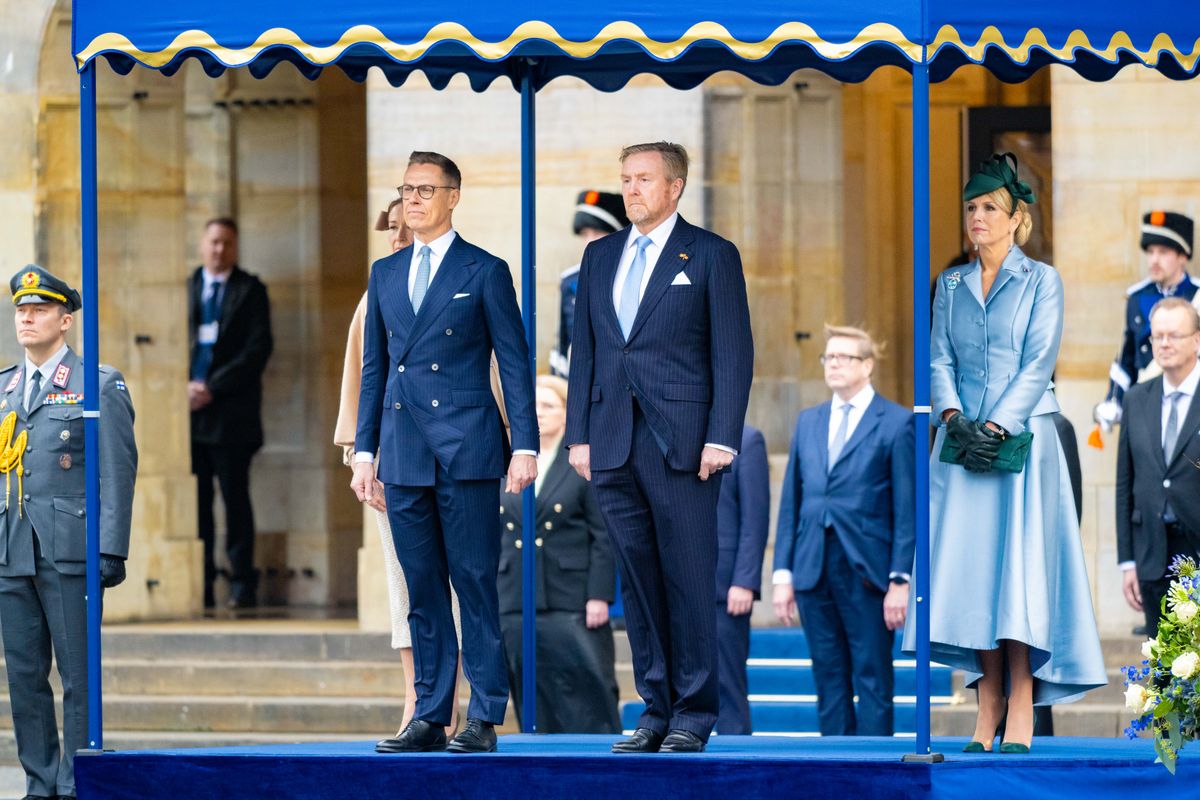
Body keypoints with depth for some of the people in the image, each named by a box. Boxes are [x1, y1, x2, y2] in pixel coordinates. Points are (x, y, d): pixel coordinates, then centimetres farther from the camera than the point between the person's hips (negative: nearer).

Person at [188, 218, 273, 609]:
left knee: (235, 500, -3)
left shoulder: (250, 291, 5)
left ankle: (243, 586, -1)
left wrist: (213, 389, -10)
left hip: (230, 412, -3)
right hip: (190, 411, 3)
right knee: (195, 501, 1)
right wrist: (186, 386, -6)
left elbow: (258, 349, -3)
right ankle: (199, 587, 4)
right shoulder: (185, 287, 13)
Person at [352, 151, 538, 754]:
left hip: (466, 450, -5)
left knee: (475, 585, -4)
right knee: (422, 589, 7)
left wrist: (525, 448, -7)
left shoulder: (485, 272, 1)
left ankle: (484, 719, -1)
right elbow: (374, 368, 18)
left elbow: (515, 364, 0)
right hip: (404, 451, 5)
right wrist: (364, 450, 12)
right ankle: (430, 716, 10)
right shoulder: (385, 274, 15)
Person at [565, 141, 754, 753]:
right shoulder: (600, 256, 16)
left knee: (689, 582, -3)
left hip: (681, 443, -5)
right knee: (637, 582, 6)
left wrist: (721, 439, -11)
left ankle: (693, 714, 3)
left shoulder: (711, 256, 1)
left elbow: (733, 352, -3)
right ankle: (657, 708, 12)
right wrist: (578, 435, 9)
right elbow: (583, 349, 16)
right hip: (614, 443, 5)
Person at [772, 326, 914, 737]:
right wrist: (783, 573, 7)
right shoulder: (807, 421, 14)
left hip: (865, 569, -5)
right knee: (829, 680, 7)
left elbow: (906, 509, -5)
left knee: (873, 680, -2)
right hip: (813, 568, 5)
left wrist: (900, 579, -10)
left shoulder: (895, 422, -2)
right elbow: (791, 502, 13)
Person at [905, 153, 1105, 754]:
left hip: (1022, 435, -4)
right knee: (971, 563, -2)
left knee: (1019, 562, -10)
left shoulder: (1040, 281, 2)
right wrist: (954, 418, -10)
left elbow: (1038, 364, -5)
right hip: (963, 438, 4)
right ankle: (988, 702, 0)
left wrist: (996, 426, -16)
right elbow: (939, 359, 8)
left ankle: (1021, 707, -9)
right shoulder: (951, 285, 15)